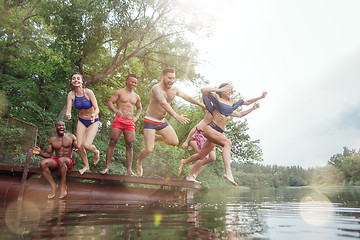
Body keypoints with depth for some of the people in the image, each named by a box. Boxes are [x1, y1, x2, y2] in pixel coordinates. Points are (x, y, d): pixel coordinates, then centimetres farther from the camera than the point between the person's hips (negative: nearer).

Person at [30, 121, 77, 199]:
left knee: (61, 160, -39)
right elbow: (48, 154, 12)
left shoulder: (71, 137, 4)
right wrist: (40, 153, -7)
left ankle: (63, 185, -24)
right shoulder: (52, 139, 11)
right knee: (42, 163, -25)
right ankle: (53, 185, -16)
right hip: (56, 161, 4)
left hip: (68, 161, -4)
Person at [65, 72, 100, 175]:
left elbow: (96, 108, -22)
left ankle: (96, 152, 19)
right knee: (79, 146, -1)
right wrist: (68, 115, -38)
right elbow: (68, 110, -14)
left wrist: (94, 115, -45)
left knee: (87, 145, -17)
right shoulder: (71, 94, -10)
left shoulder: (88, 92, -22)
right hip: (81, 121, 4)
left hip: (93, 121, -4)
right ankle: (86, 165, 24)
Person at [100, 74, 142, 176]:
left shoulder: (136, 97, 18)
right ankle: (107, 167, -2)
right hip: (119, 120, -3)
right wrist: (116, 110, -20)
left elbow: (139, 108, 29)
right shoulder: (119, 92, 6)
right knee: (112, 143, -8)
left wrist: (136, 117, 10)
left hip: (130, 122, 3)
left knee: (129, 145, -3)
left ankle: (129, 170, -3)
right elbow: (110, 103, 0)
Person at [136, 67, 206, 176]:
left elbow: (187, 97, 10)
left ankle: (156, 137, 27)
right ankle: (139, 162, 23)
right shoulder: (156, 88, -25)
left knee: (175, 142, 2)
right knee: (149, 149, -10)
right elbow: (164, 103, -41)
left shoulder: (174, 90, -2)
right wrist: (176, 116, -53)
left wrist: (202, 105, 11)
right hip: (150, 121, -7)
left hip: (162, 121, 7)